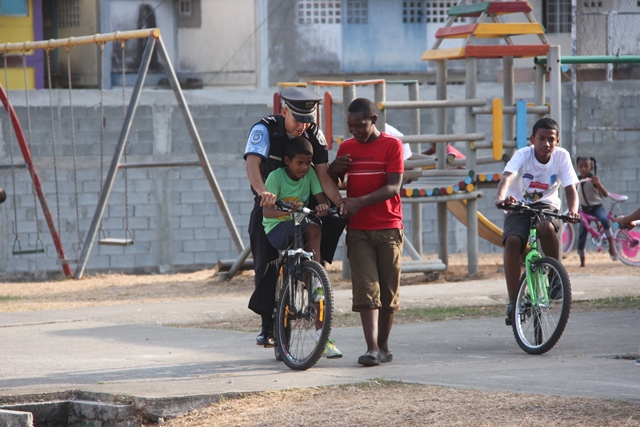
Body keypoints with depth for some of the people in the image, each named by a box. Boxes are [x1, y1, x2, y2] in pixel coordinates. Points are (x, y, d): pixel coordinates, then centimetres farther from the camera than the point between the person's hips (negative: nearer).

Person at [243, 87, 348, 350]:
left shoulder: (314, 135, -7)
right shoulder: (265, 130, -18)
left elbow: (323, 175, -14)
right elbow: (252, 163, -35)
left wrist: (341, 203, -31)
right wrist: (262, 192, -54)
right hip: (270, 205, -3)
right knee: (267, 264, -9)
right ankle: (267, 325, -1)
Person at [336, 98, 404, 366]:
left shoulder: (391, 145, -1)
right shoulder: (346, 148, 10)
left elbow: (393, 187, -10)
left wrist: (360, 201, -21)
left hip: (388, 228, -2)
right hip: (358, 229, 2)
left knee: (388, 290, 4)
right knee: (366, 289, -9)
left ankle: (383, 346, 15)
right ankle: (372, 348, -17)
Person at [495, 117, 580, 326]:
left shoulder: (561, 156, -10)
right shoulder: (523, 155, -15)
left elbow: (570, 189, -13)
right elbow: (507, 177, -32)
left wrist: (573, 210, -36)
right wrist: (501, 197, -55)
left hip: (546, 207, 0)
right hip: (519, 208, 0)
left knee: (546, 226, -36)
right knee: (512, 241, -29)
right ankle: (513, 301, -23)